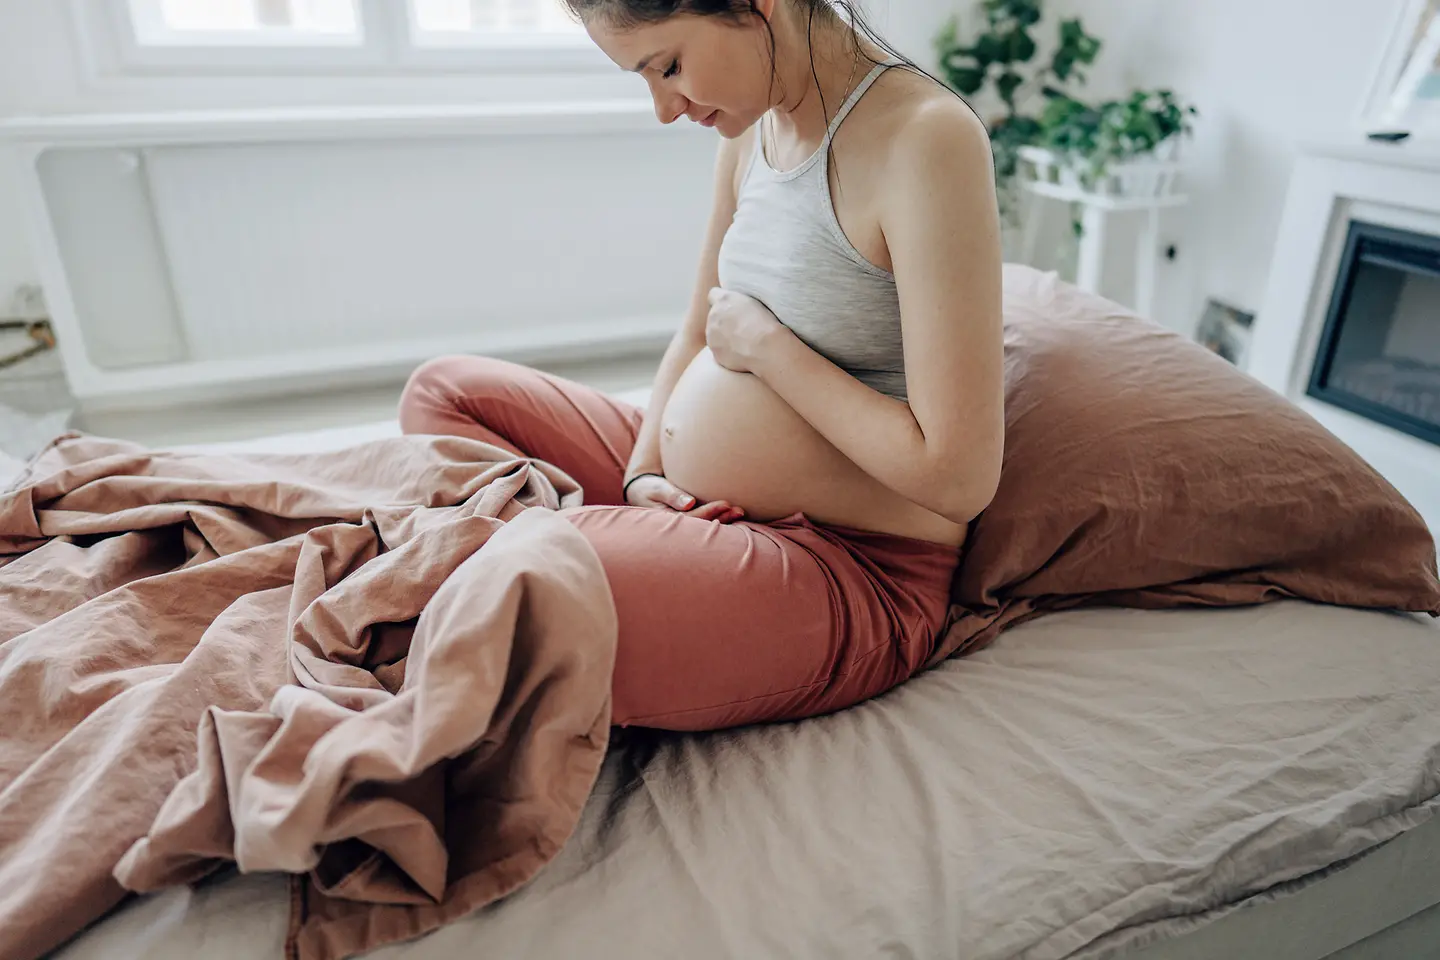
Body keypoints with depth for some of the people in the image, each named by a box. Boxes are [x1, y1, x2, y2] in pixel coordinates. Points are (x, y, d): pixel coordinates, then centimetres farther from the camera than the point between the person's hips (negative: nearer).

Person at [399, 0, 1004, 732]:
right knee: (443, 391, 13)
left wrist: (766, 347, -15)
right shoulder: (751, 125, 6)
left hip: (850, 572, -9)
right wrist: (642, 474, -1)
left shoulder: (925, 137, -19)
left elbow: (959, 478, -23)